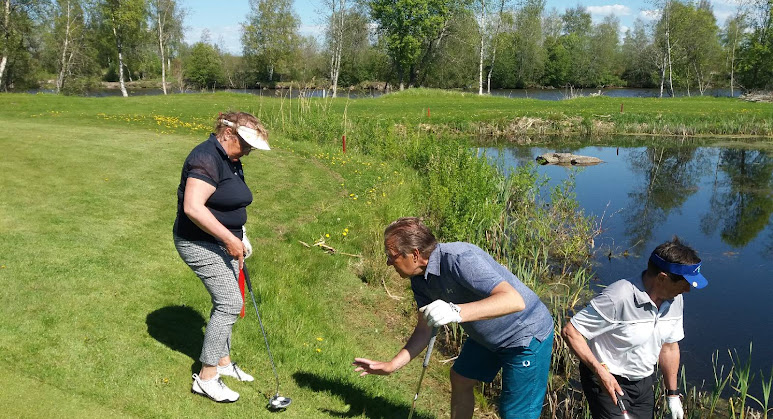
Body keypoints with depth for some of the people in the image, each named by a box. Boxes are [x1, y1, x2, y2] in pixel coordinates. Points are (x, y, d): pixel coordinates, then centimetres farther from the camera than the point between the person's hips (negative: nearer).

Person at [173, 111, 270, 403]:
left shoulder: (231, 161, 10)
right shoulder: (207, 158, -22)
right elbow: (193, 207, -30)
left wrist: (239, 239, 13)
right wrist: (229, 239, -26)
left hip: (224, 243, 10)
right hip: (201, 244, -10)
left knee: (226, 303, 15)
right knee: (230, 302, -11)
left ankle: (222, 361, 31)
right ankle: (206, 378, -1)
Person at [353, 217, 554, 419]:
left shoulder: (459, 259, -34)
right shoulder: (419, 279, -5)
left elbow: (515, 300, -44)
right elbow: (424, 330, 5)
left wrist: (456, 312, -55)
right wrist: (391, 365, 0)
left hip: (528, 336, -9)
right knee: (460, 380, 20)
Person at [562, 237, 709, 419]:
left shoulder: (675, 300, -3)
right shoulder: (617, 298, -29)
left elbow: (669, 347, 10)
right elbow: (570, 332, -24)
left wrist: (672, 394, 12)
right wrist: (601, 372, -27)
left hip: (645, 382, 7)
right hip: (609, 383, -7)